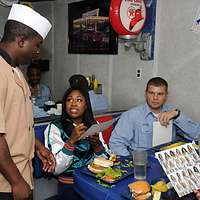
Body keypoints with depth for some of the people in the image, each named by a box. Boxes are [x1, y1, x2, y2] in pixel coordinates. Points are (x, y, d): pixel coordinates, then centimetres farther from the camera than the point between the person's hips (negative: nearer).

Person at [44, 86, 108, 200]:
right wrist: (71, 140, -23)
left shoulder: (93, 124, 6)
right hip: (70, 186, -2)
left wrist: (96, 143, -13)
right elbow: (56, 169, -13)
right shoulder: (55, 128, -6)